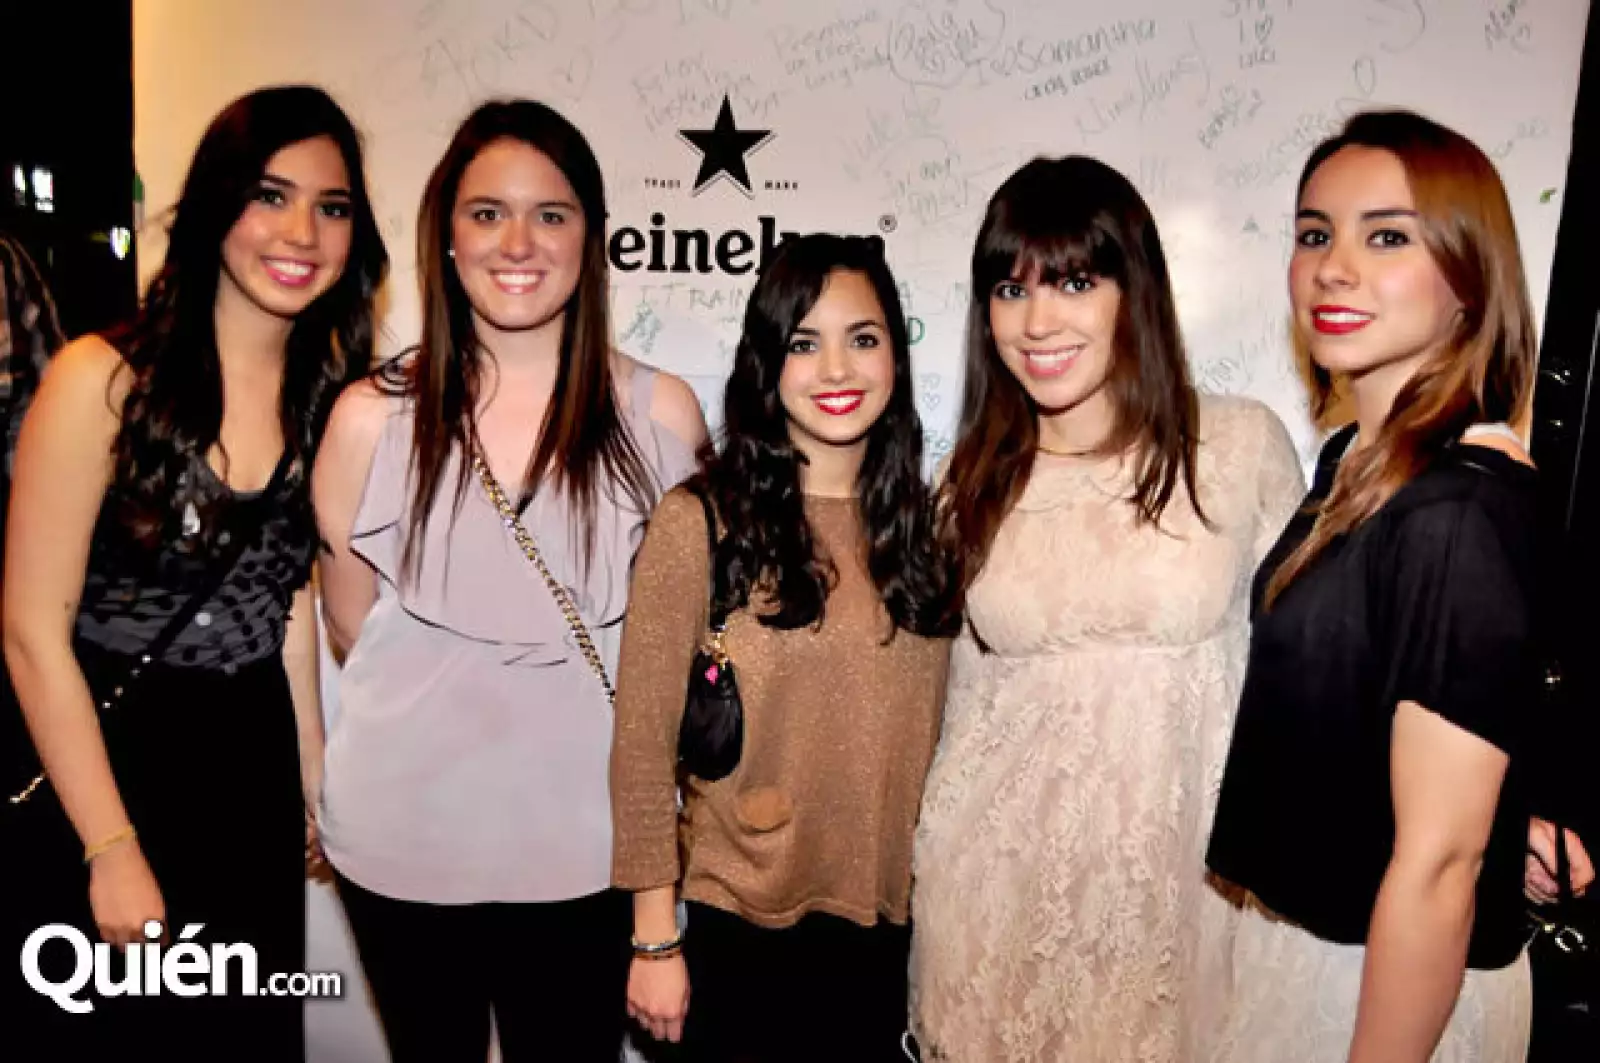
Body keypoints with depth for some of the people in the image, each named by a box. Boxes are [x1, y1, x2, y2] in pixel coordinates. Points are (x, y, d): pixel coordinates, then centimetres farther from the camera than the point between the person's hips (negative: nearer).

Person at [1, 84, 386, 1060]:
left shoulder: (327, 398, -1)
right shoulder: (106, 380, -16)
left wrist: (315, 776, 13)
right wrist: (113, 850, -13)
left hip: (250, 775, 4)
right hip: (93, 768, -4)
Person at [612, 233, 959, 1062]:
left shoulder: (925, 521, 1)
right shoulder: (699, 521, -12)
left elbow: (929, 734, 6)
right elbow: (644, 744, -10)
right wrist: (656, 939, -9)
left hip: (886, 922, 4)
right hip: (743, 927, -3)